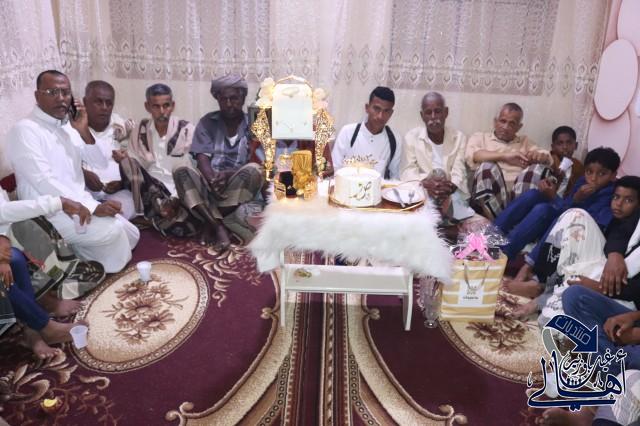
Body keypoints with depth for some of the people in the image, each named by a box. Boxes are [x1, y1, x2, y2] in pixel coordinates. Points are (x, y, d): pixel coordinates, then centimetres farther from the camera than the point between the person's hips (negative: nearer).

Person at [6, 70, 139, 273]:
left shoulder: (68, 126, 11)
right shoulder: (24, 130, -15)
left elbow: (100, 162, 9)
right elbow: (45, 182, -25)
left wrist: (84, 131, -8)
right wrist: (93, 207, -30)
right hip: (49, 214, -8)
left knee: (131, 235, 3)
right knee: (113, 230, -24)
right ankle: (112, 274, 0)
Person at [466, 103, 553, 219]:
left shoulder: (525, 141, 29)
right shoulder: (479, 137, 20)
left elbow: (548, 158, 11)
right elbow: (471, 155, -5)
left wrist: (538, 156, -14)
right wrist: (504, 156, -18)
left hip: (520, 195, 3)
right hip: (490, 197, -3)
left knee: (539, 167, -22)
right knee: (487, 166, -29)